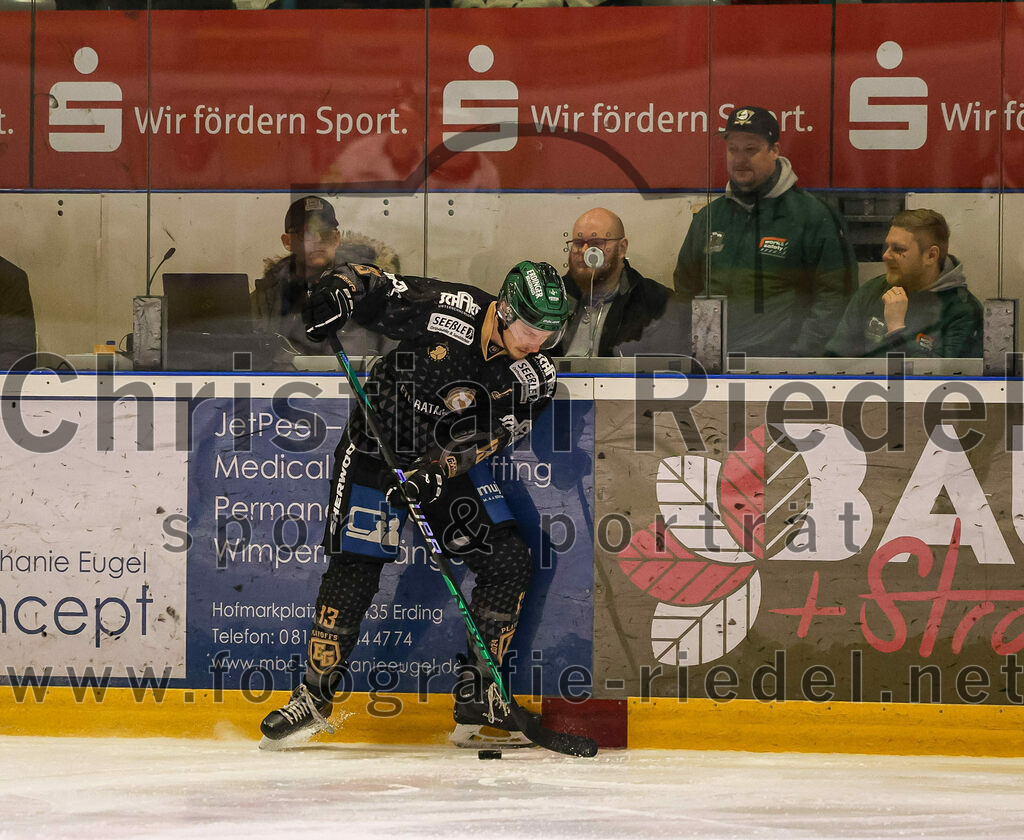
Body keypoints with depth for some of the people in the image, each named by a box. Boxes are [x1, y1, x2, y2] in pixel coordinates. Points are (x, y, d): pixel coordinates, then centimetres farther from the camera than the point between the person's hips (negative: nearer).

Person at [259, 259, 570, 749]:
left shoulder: (535, 377, -12)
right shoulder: (448, 311, -22)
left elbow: (485, 437, -20)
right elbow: (374, 287, -14)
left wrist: (438, 470, -35)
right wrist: (339, 292, -35)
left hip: (453, 464, 4)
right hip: (379, 445, -4)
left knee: (508, 562, -6)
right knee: (354, 569, -11)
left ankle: (476, 697, 4)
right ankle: (314, 698, 3)